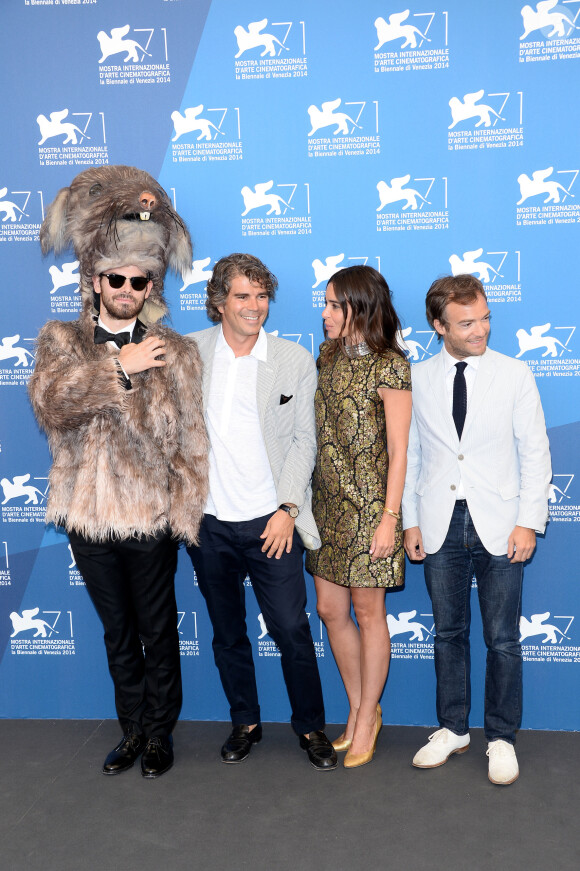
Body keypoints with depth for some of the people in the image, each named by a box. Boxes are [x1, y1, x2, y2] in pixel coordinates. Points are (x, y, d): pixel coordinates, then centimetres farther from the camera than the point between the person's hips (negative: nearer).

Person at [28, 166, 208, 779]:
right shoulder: (61, 340, 3)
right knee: (117, 632, 17)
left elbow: (190, 440, -1)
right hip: (87, 515, 2)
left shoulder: (175, 352, -1)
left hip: (150, 516, -2)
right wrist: (121, 368, -20)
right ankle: (132, 728, 35)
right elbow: (50, 399, -17)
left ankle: (160, 731, 31)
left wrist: (186, 514, -5)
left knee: (157, 631, 11)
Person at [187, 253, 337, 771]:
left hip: (270, 522, -2)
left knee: (292, 630, 1)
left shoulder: (296, 360, 1)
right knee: (227, 633, 15)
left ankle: (311, 726, 24)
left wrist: (287, 508, -7)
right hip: (207, 522, 2)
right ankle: (245, 723, 35)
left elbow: (304, 440, 1)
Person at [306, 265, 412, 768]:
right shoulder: (328, 356, 9)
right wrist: (301, 499, 12)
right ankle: (360, 710, 30)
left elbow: (398, 450, -12)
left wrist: (390, 518, -14)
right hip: (326, 500, 7)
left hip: (368, 505, -7)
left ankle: (367, 717, 24)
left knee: (368, 613, 6)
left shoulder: (390, 366, -12)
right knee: (330, 609, 12)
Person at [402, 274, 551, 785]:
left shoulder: (514, 374, -1)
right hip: (440, 527, 2)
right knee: (449, 633, 13)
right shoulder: (417, 379, 3)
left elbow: (535, 451, 0)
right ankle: (453, 729, 30)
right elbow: (409, 455, 7)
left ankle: (502, 738, 24)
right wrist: (410, 522, 4)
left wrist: (529, 521, -7)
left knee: (502, 640, 7)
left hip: (499, 527, -1)